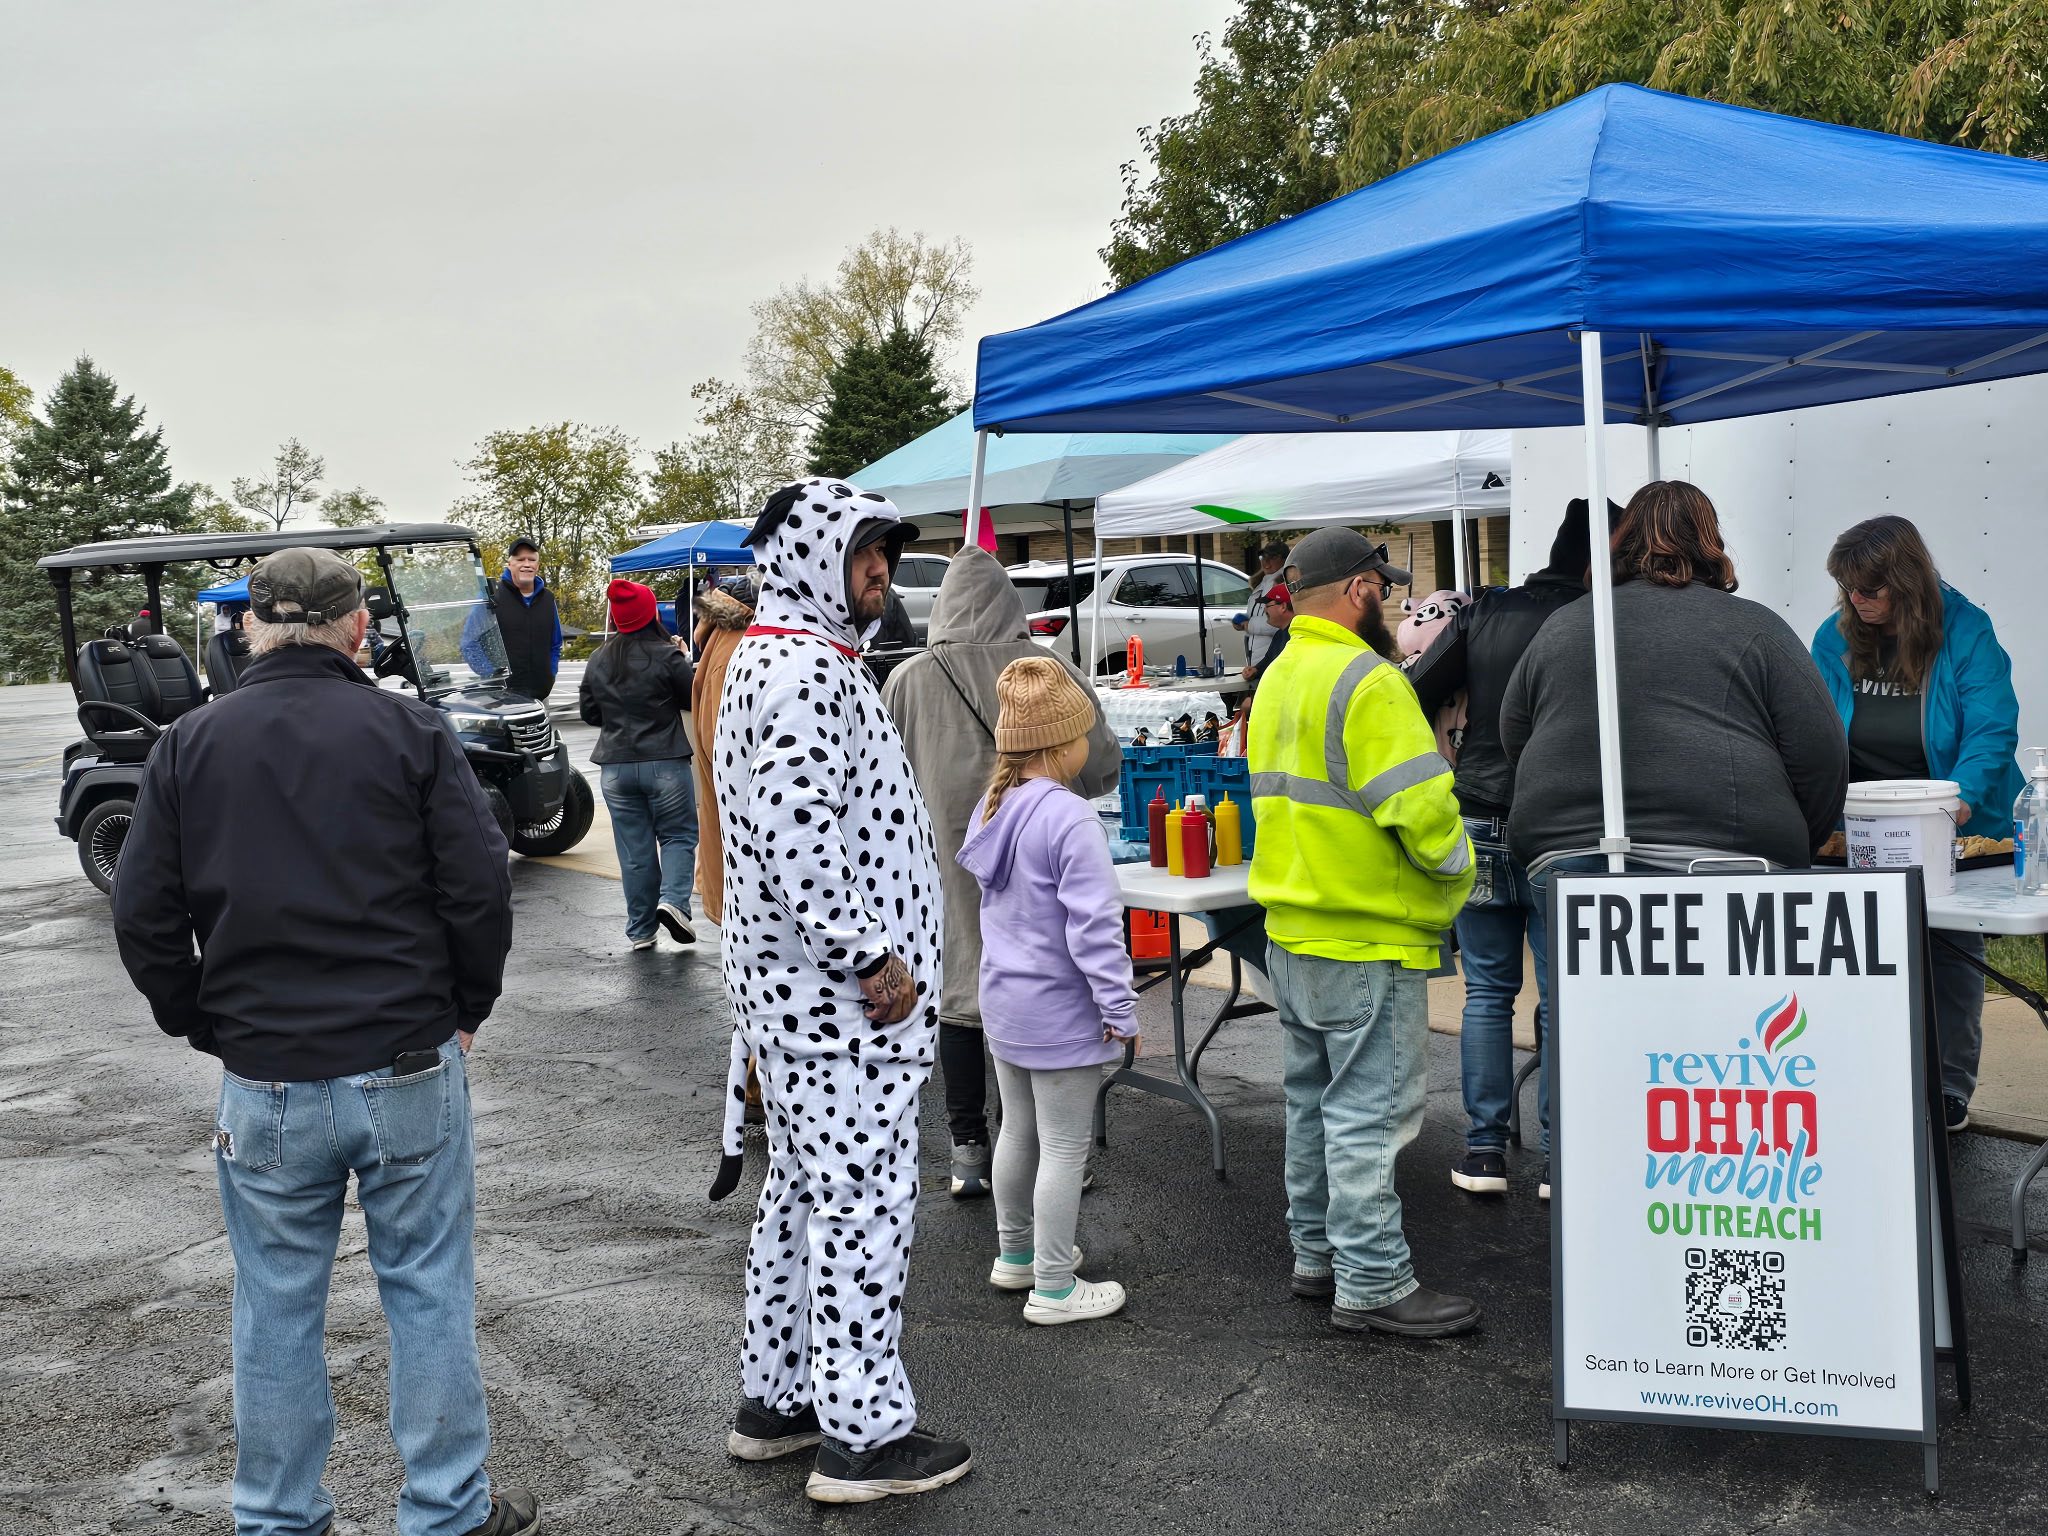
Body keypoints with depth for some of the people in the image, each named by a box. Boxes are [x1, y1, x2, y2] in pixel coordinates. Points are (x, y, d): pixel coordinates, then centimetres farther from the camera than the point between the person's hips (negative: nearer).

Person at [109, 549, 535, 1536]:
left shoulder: (190, 745, 1)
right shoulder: (410, 732, -5)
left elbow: (144, 917, 2)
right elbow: (480, 889, -8)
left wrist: (207, 1030, 13)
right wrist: (464, 1010, 6)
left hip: (263, 1083, 2)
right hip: (410, 1069, -1)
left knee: (278, 1308, 13)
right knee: (428, 1289, 10)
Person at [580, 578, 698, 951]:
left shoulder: (598, 661, 3)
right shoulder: (668, 656, -11)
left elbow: (588, 712, 10)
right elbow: (692, 699, -1)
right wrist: (684, 660, 13)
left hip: (615, 766, 4)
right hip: (665, 763, -4)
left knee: (634, 848, 9)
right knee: (678, 835, 10)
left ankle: (640, 930, 12)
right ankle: (672, 900, -13)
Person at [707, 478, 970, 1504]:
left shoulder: (768, 657, 17)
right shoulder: (810, 673, -18)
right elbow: (800, 847, -27)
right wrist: (874, 960, -19)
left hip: (789, 985, 11)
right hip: (838, 995, -11)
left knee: (804, 1189, 17)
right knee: (865, 1198, -3)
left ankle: (776, 1399, 28)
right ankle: (862, 1433, 6)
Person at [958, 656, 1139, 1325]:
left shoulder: (994, 807, 3)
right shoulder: (1070, 819, -24)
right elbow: (1093, 925, -25)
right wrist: (1119, 1007, -18)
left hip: (1003, 1001, 9)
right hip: (1059, 1012, -9)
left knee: (1018, 1130, 22)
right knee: (1065, 1150, 3)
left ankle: (1015, 1254, 37)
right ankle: (1054, 1288, 11)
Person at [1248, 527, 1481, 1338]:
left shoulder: (1278, 678, 13)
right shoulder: (1367, 680, -17)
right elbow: (1420, 807, -24)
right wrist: (1454, 865, -6)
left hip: (1290, 929, 10)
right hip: (1365, 941, -10)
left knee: (1314, 1101, 17)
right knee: (1368, 1110, -3)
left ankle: (1317, 1254, 28)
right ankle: (1372, 1284, 4)